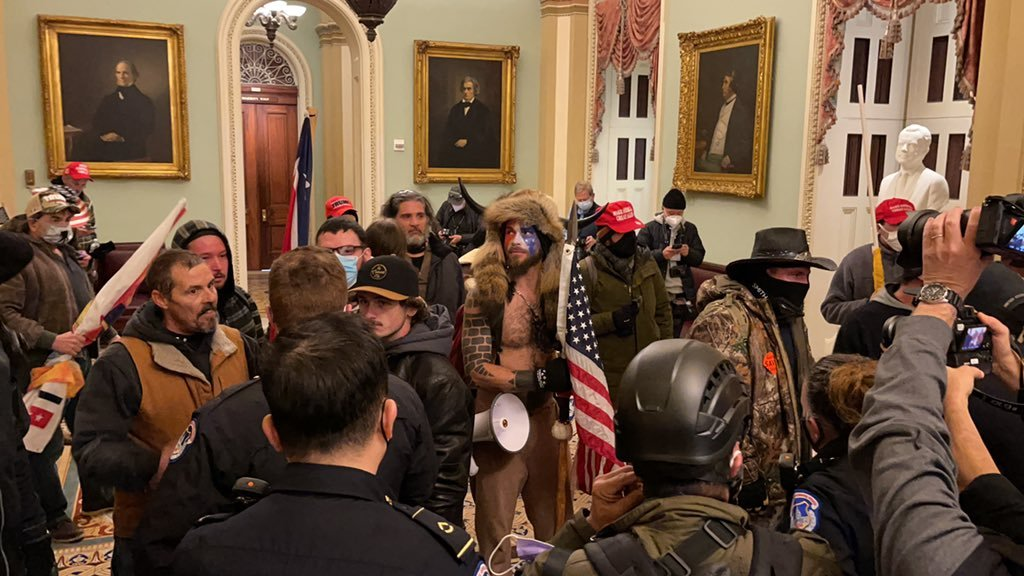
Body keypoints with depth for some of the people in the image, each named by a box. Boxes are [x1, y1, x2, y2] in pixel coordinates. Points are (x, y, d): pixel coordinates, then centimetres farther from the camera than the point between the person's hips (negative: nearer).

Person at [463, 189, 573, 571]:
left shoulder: (558, 294, -1)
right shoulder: (484, 296, -9)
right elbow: (477, 369, -15)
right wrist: (541, 377, -21)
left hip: (544, 417, 3)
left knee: (555, 522, 14)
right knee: (494, 526, 9)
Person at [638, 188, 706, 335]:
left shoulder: (690, 229, 11)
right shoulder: (650, 228, -1)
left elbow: (699, 258, 8)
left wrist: (688, 253, -13)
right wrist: (661, 254, -24)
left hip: (682, 292, 3)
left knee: (676, 334, 11)